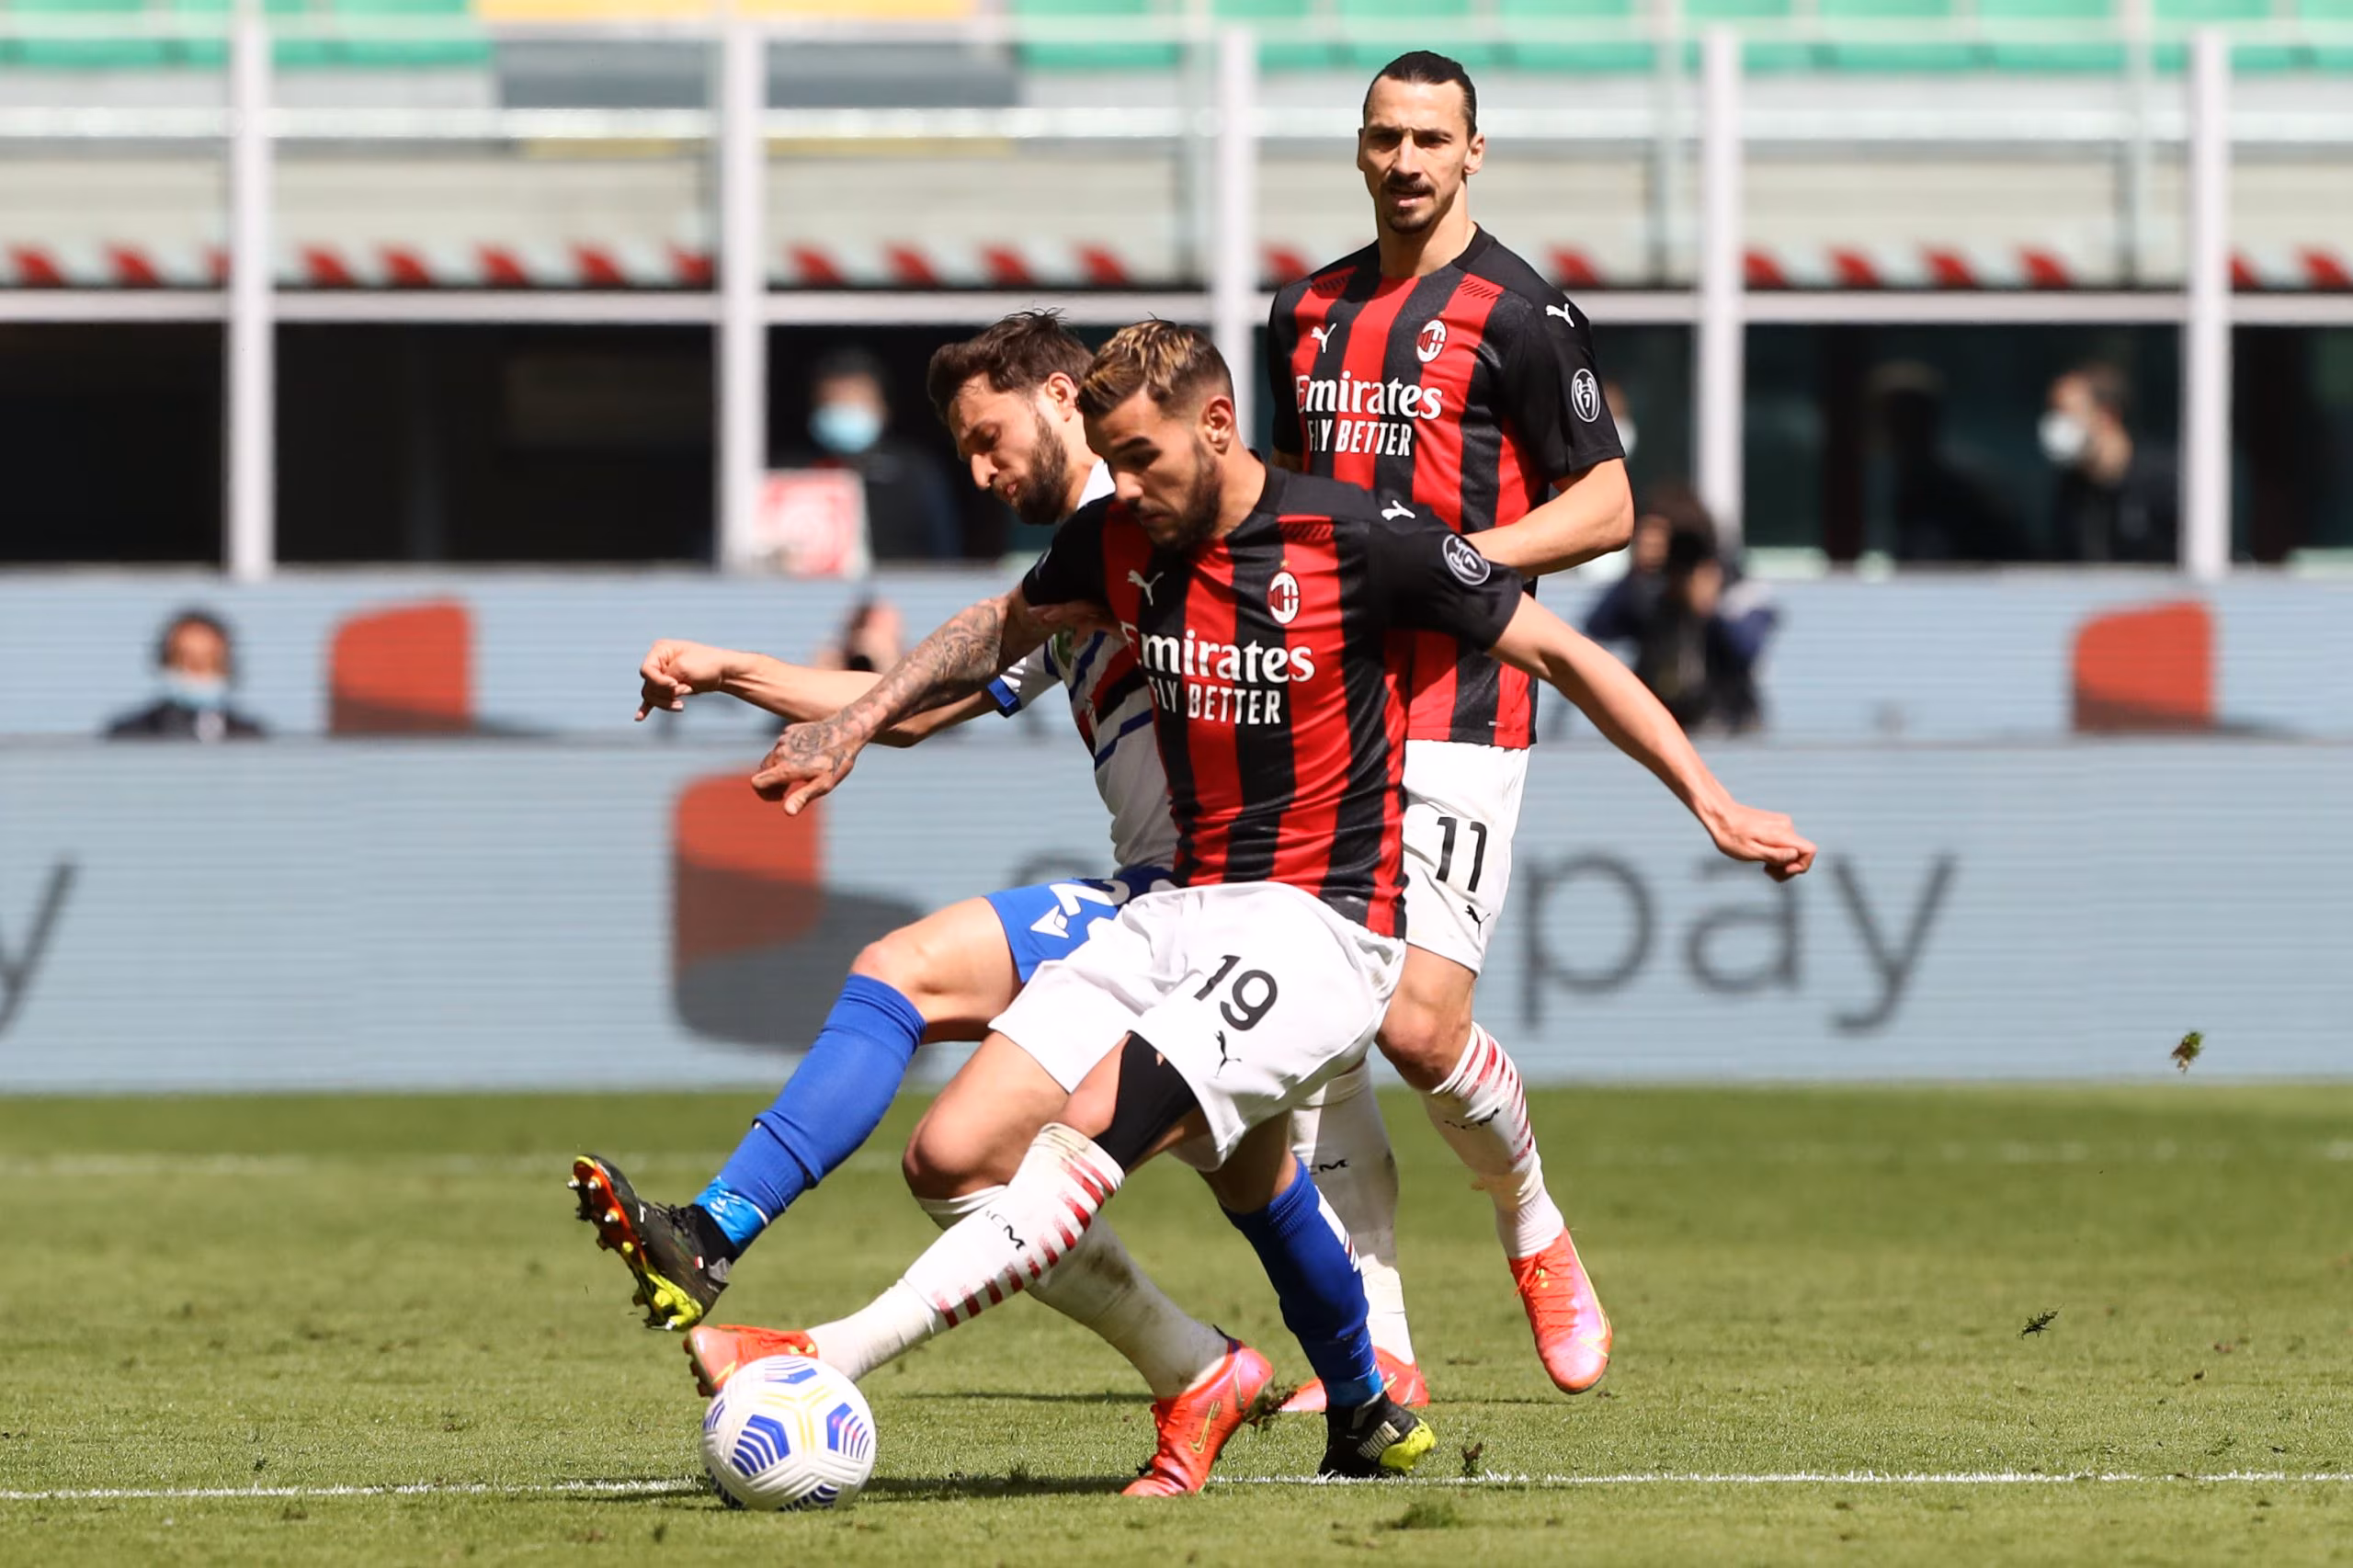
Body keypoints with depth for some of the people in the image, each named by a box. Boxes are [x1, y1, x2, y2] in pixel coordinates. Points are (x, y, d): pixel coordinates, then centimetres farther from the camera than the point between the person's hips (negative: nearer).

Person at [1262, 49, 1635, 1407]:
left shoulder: (1519, 312, -4)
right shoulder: (1308, 314, 15)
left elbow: (1607, 504, -4)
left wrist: (1458, 559, -15)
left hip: (1457, 713, -6)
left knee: (1421, 1027, -13)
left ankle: (1533, 1223, 17)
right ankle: (1379, 1347, 0)